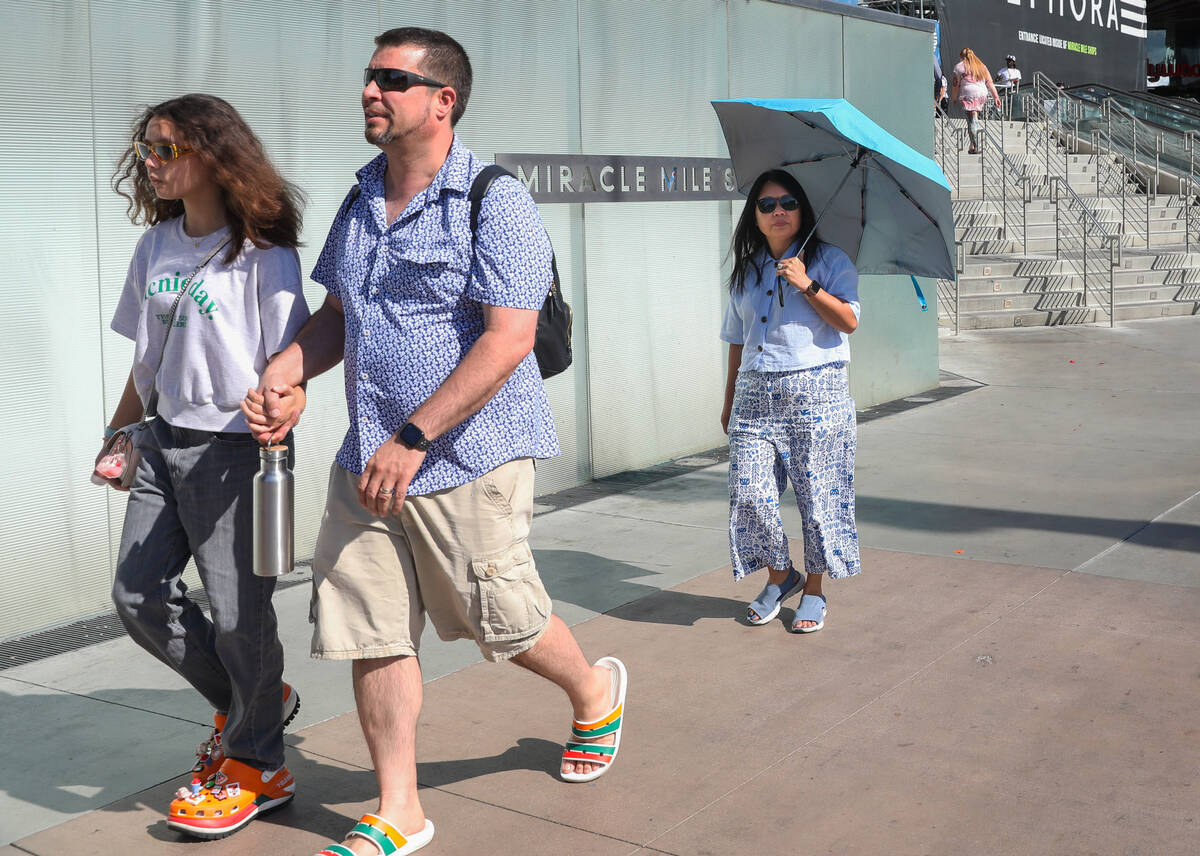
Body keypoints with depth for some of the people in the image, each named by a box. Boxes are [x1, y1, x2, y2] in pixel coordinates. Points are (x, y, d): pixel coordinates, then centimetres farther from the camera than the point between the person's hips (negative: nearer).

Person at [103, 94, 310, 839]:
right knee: (139, 595, 9)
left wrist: (282, 407, -33)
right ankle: (250, 700, 30)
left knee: (238, 607, 0)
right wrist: (119, 434, 21)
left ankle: (255, 764, 20)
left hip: (235, 447, -7)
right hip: (167, 441, 8)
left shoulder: (262, 252, -10)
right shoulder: (157, 245, 11)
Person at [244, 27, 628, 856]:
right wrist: (276, 378, 2)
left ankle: (596, 691, 38)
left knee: (502, 619, 6)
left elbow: (507, 340, -19)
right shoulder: (361, 203, 12)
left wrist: (414, 438, -23)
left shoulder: (495, 201, -12)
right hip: (369, 460, 7)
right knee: (371, 632, 6)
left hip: (469, 456, -7)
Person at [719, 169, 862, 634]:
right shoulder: (745, 272, 16)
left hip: (816, 391, -3)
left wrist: (807, 286, -19)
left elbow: (849, 320, -8)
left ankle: (813, 591, 15)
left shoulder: (829, 260, 4)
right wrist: (729, 401, 19)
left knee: (817, 496, -1)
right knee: (750, 494, -6)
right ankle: (779, 577, 17)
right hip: (756, 394, 3)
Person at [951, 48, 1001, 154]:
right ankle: (972, 144, 9)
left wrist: (954, 99, 10)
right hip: (982, 94, 5)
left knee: (972, 120, -8)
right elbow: (990, 83, 14)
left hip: (968, 94, -4)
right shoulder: (982, 66, 21)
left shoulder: (959, 66, 9)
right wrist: (996, 97, 11)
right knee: (975, 119, 14)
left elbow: (956, 85, 3)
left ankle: (975, 146, -15)